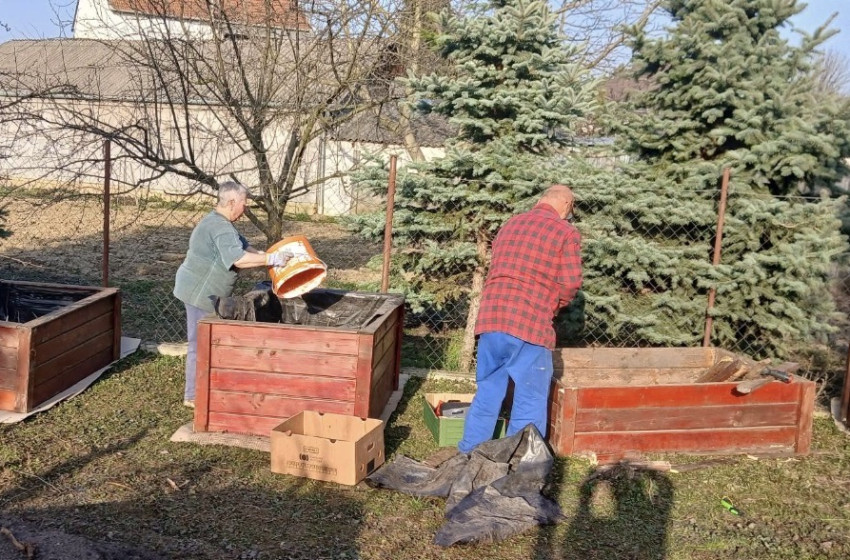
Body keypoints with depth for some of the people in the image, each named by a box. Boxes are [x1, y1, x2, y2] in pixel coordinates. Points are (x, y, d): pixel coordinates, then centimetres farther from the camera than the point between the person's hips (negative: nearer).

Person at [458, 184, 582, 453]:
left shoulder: (510, 224, 21)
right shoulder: (567, 233, 2)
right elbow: (570, 283, -3)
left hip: (491, 316, 6)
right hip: (531, 323, -6)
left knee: (487, 391, 17)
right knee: (530, 400, 6)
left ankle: (470, 455, 26)